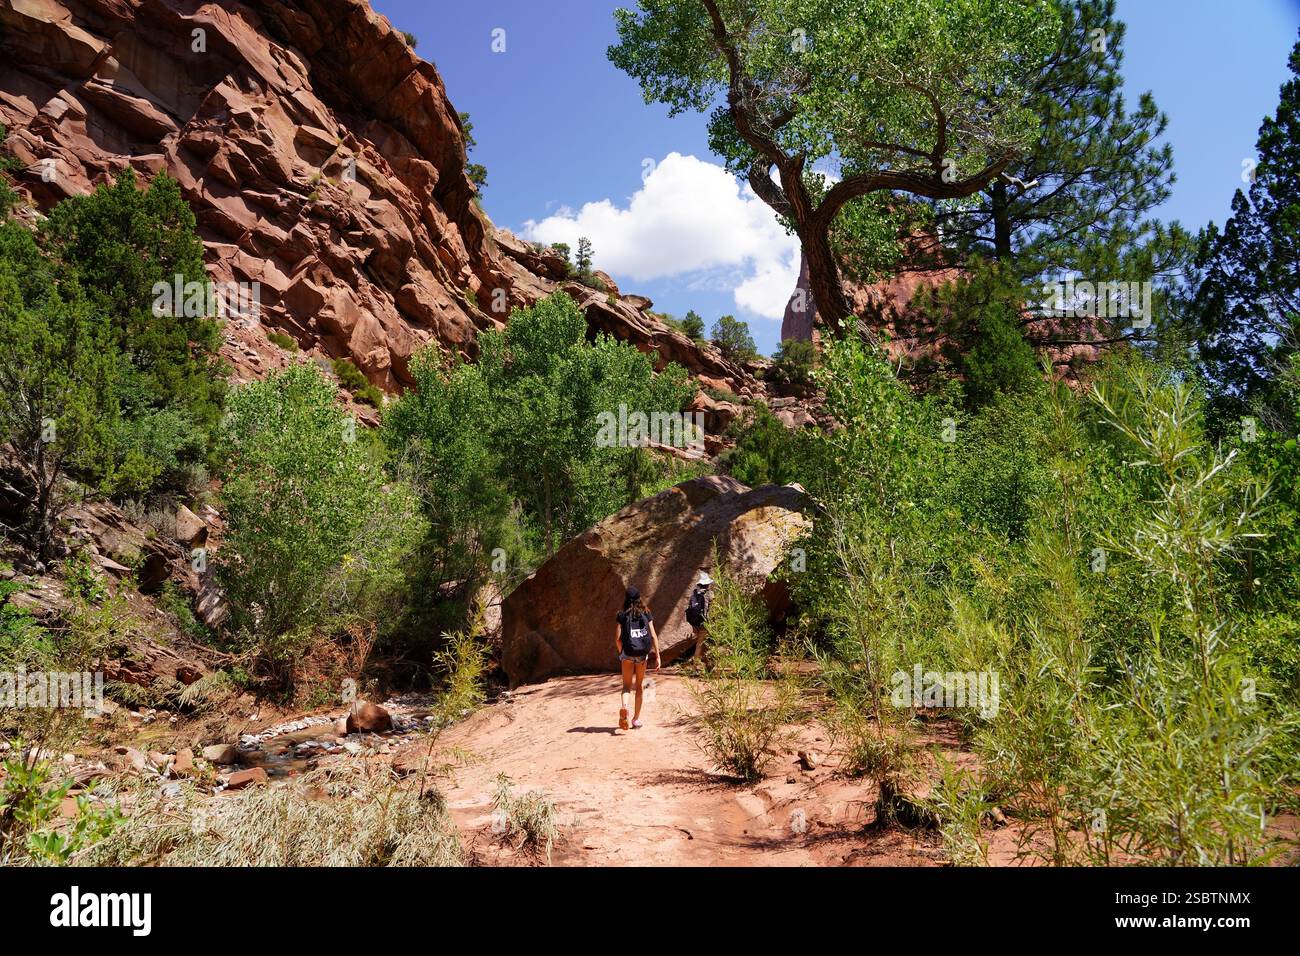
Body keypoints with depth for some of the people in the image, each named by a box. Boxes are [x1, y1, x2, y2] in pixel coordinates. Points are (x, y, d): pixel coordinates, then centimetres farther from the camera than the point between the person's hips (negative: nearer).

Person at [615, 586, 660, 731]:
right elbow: (653, 636, -2)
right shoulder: (646, 614, 2)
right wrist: (657, 657, 1)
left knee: (627, 685, 9)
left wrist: (621, 653, 12)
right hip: (642, 654, 1)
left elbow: (617, 638, -4)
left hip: (628, 654, -1)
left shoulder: (622, 615, -1)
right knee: (639, 686, 16)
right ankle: (637, 719, 21)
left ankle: (624, 707, -21)